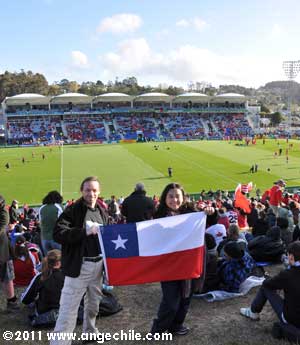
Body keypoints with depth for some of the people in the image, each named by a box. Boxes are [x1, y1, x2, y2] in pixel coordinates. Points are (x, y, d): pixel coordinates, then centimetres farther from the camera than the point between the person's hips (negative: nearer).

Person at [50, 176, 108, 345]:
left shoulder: (102, 212, 10)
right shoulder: (72, 210, -9)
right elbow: (58, 234, -20)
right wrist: (84, 231, -26)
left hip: (98, 264, 6)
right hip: (79, 265, -6)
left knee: (94, 303, 22)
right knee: (69, 308, -3)